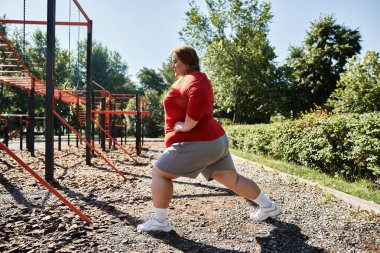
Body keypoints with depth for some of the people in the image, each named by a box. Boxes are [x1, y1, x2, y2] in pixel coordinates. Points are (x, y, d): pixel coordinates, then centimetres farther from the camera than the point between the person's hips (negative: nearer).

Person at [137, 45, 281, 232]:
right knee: (232, 179, 20)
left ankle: (160, 221, 8)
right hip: (216, 140, 10)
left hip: (196, 142, -10)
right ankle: (268, 206, 31)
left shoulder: (191, 78, -11)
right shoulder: (197, 78, 20)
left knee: (159, 173, 1)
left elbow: (199, 97, -34)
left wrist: (187, 126, -26)